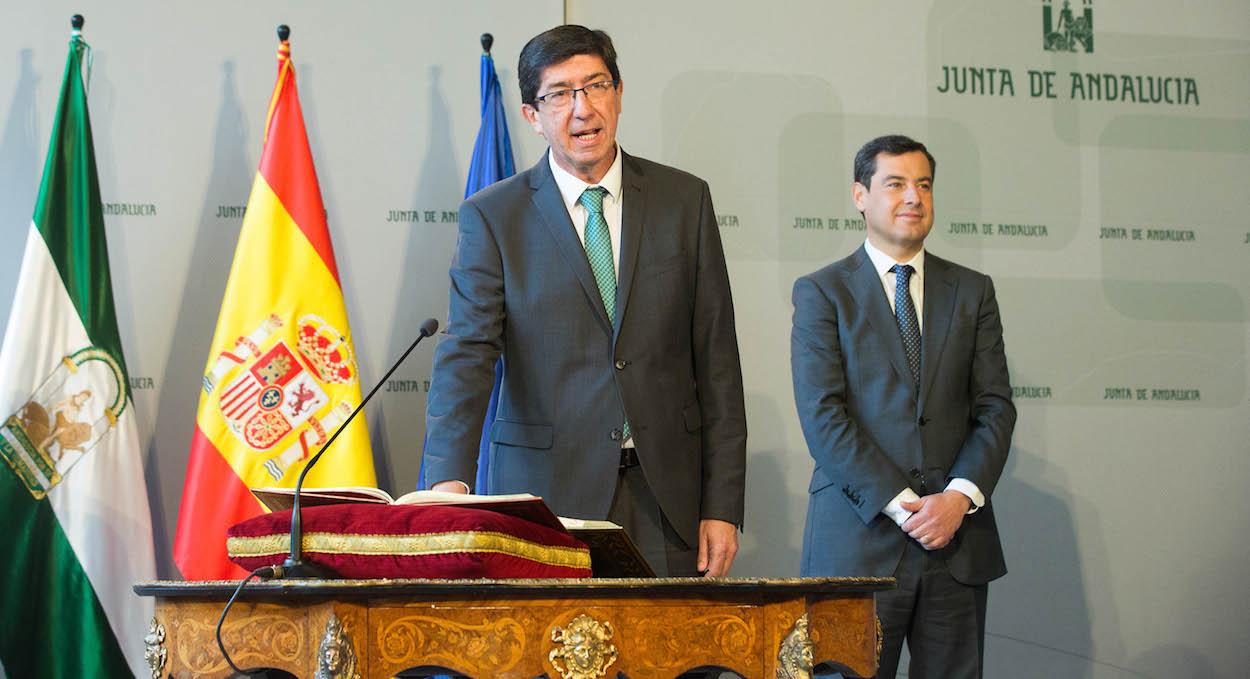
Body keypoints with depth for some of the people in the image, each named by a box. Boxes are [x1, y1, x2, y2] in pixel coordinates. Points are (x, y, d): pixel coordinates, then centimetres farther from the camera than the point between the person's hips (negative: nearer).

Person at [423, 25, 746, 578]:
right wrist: (449, 480, -26)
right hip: (548, 490, -2)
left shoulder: (684, 200, 6)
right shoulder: (493, 216, 1)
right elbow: (466, 355, -9)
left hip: (667, 498, 2)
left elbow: (716, 361, 6)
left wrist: (722, 506, 1)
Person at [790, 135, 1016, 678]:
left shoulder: (972, 291, 14)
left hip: (958, 539, 3)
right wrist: (900, 505, -14)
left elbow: (995, 407, 7)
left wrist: (961, 496, -10)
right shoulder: (822, 292, 4)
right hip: (859, 538, -3)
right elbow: (822, 415, -6)